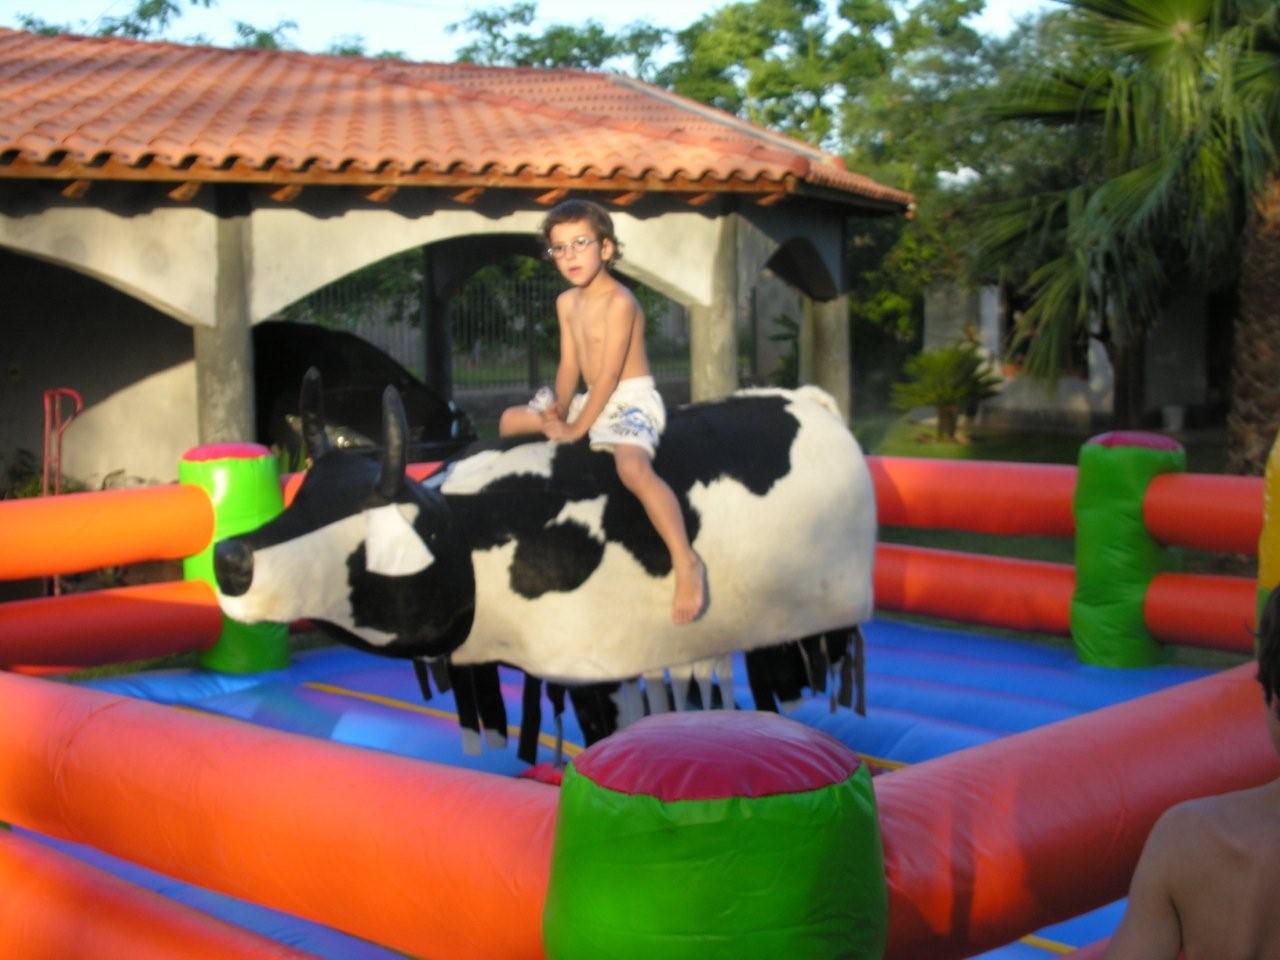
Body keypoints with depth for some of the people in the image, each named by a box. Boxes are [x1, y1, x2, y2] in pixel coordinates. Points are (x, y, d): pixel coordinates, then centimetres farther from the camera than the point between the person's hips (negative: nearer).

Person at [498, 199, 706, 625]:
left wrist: (578, 427, -19)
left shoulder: (619, 301, -17)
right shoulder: (566, 303, 8)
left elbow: (609, 374, -20)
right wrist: (559, 412, -7)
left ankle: (686, 562, -38)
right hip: (593, 399, 9)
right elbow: (570, 366, 9)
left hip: (632, 401, -9)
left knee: (633, 467, -39)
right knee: (511, 420, 17)